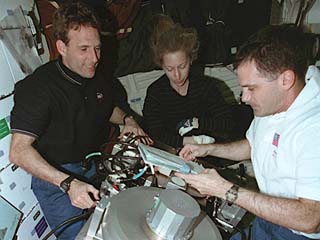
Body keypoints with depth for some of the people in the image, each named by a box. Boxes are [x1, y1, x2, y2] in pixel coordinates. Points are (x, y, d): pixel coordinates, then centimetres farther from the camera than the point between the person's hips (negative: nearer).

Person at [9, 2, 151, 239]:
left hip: (94, 168, 6)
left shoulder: (96, 78, 1)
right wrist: (68, 183, -38)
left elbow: (109, 108, 20)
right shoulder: (38, 87, -22)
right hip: (55, 177, -6)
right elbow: (19, 151, -27)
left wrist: (126, 120, -3)